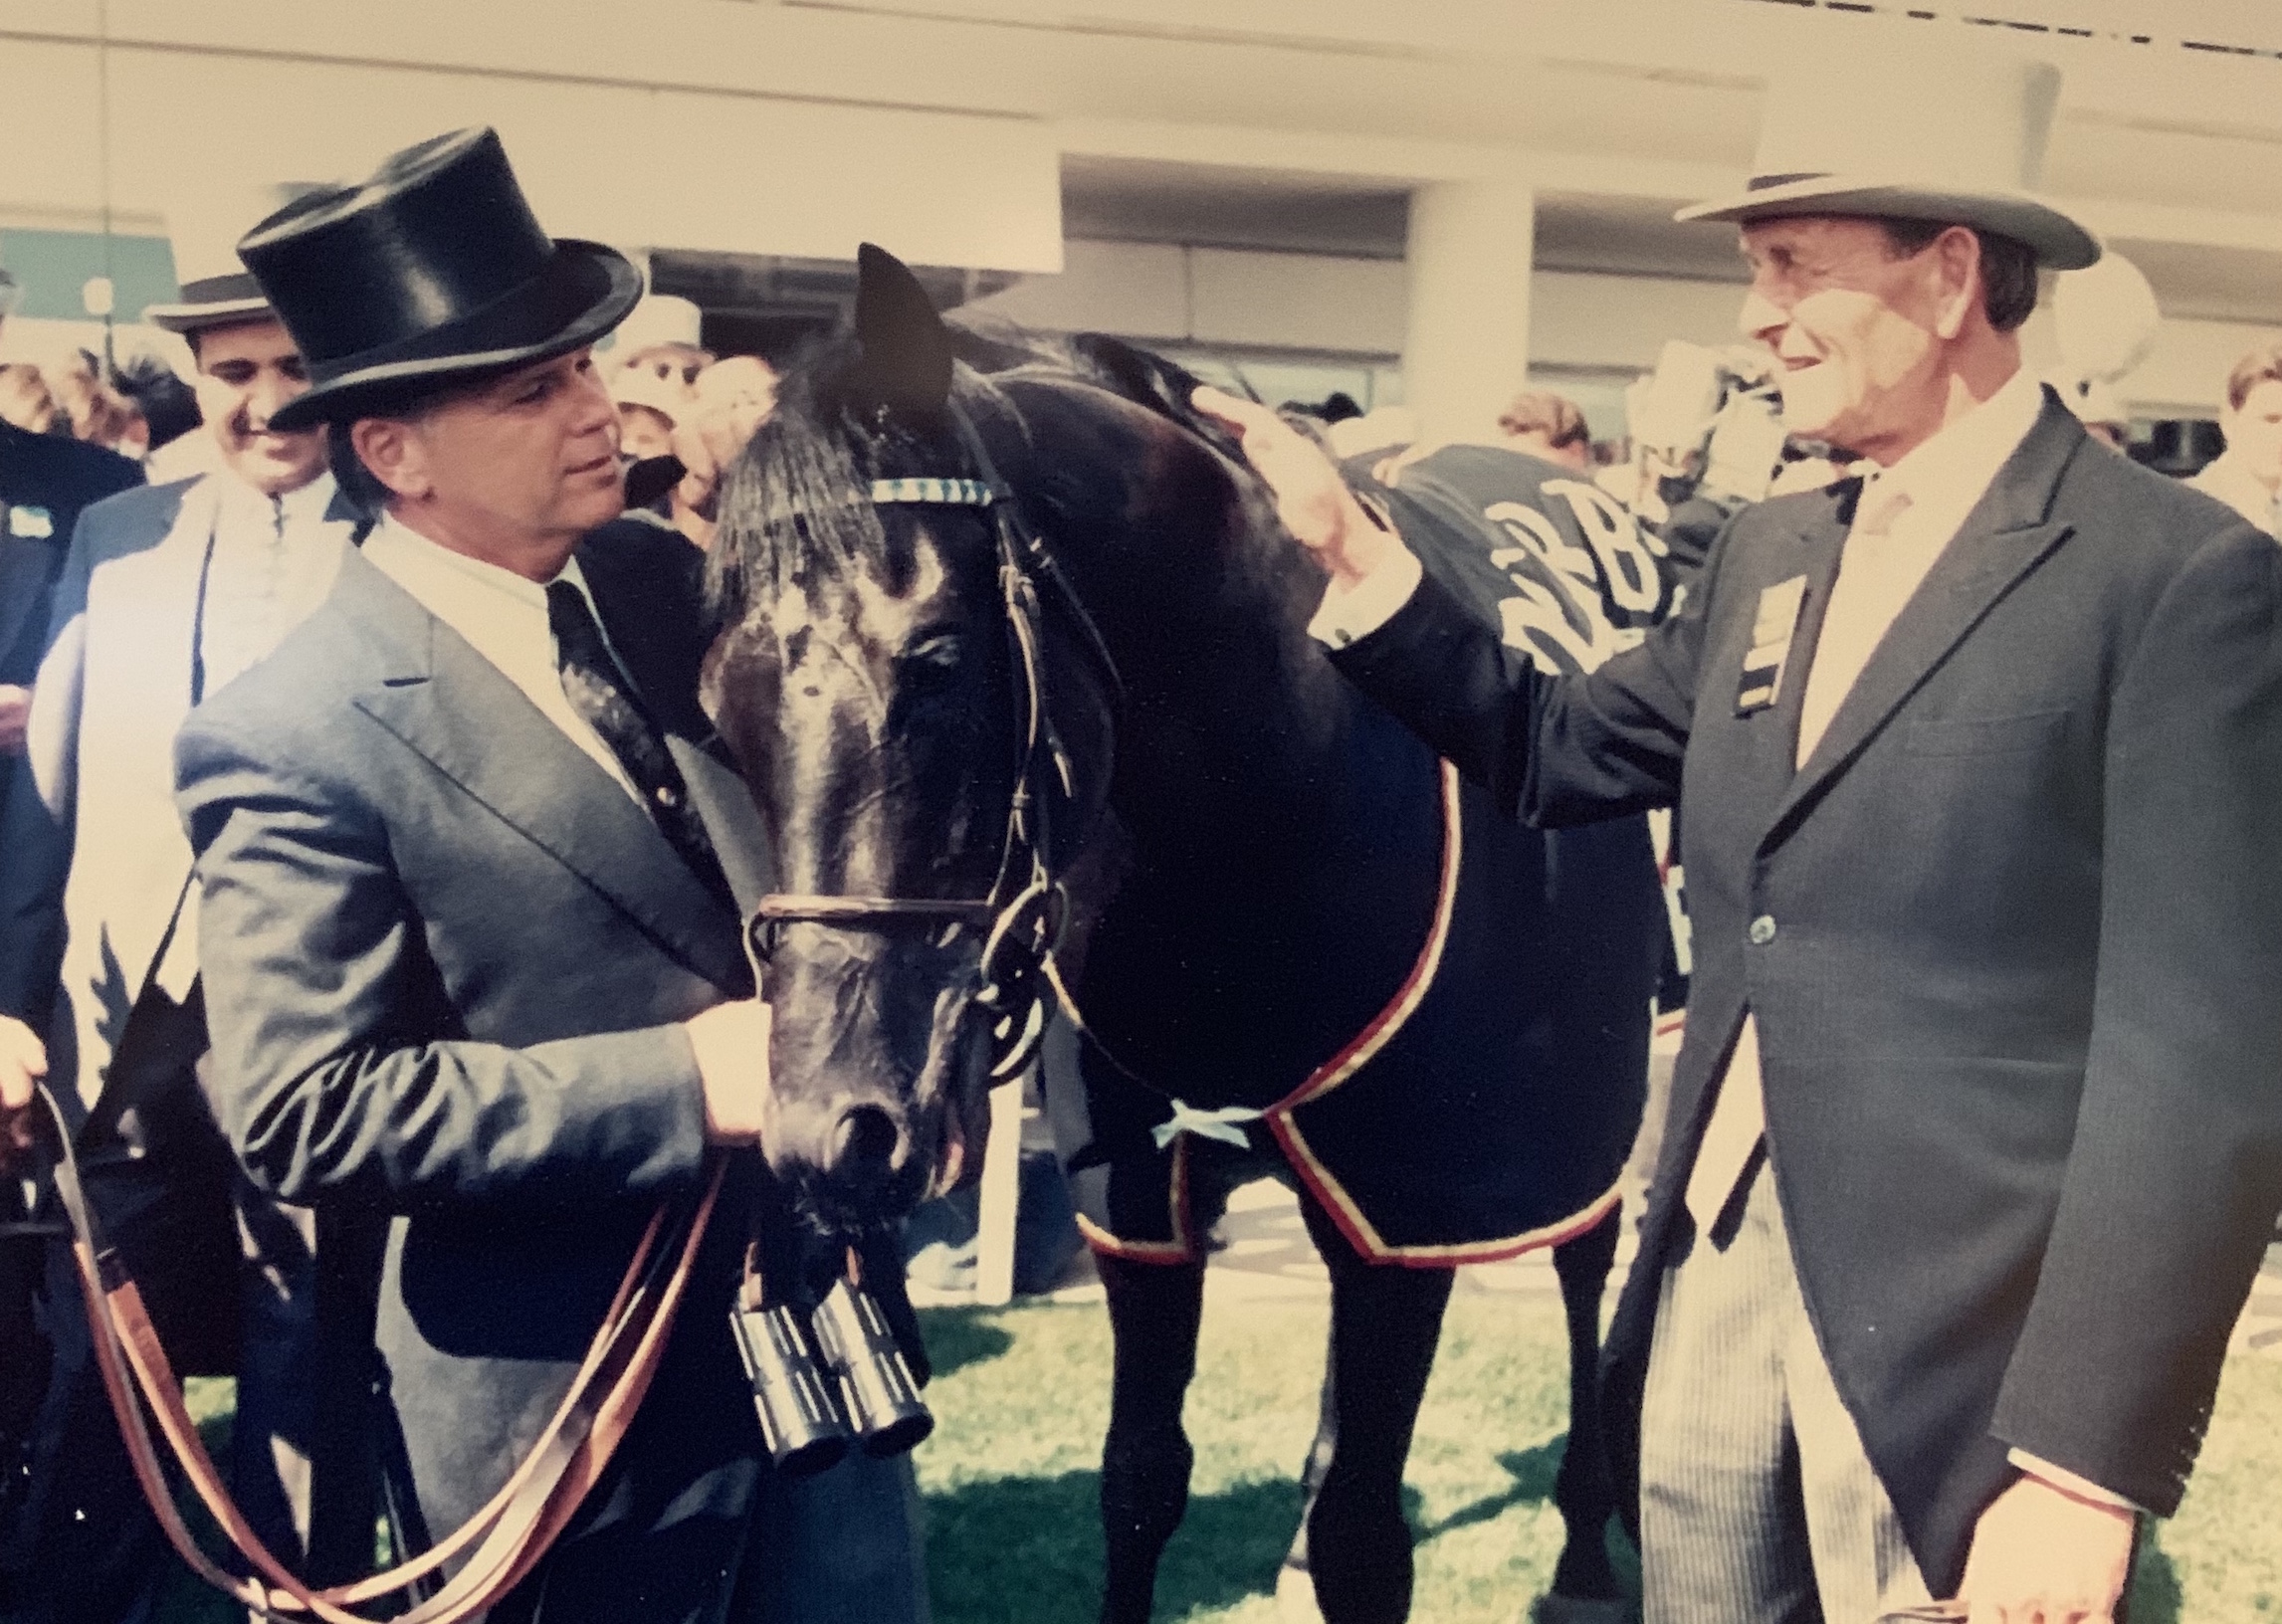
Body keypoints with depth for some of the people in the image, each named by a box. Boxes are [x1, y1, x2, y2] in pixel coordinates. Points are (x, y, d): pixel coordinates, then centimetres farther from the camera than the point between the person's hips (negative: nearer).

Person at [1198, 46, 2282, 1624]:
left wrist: (2086, 1465, -20)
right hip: (1716, 1269, 7)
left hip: (1952, 1347, -6)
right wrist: (1350, 549, 10)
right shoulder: (1767, 557, 9)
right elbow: (1556, 753, 20)